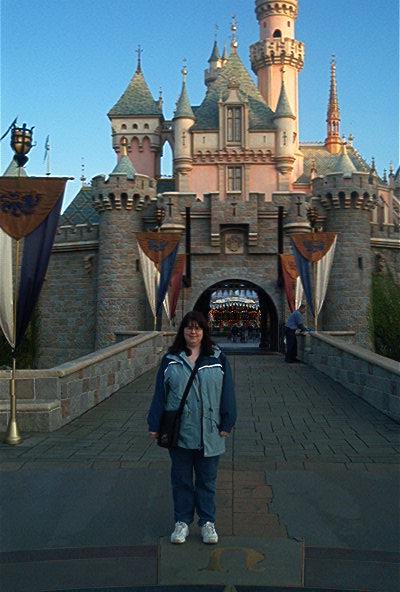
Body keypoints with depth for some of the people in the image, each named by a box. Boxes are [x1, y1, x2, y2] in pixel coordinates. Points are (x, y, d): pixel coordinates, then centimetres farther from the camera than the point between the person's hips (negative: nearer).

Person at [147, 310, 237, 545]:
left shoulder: (217, 358, 1)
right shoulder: (171, 359, 3)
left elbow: (227, 392, 1)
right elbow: (160, 393, 3)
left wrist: (226, 424, -3)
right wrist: (155, 425, 1)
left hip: (209, 433, -1)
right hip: (178, 431, 1)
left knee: (207, 480, 11)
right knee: (181, 479, 12)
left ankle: (208, 522, 26)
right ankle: (182, 522, 26)